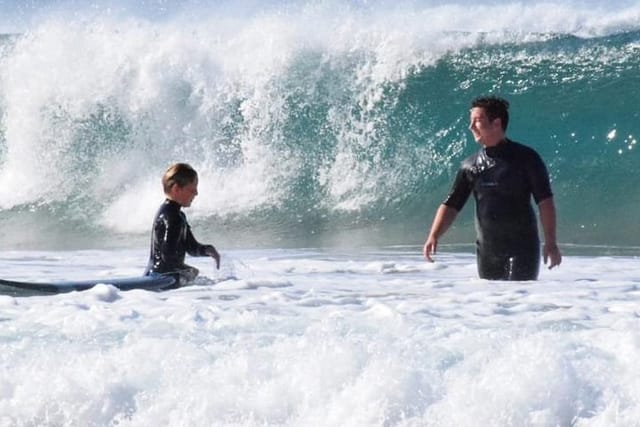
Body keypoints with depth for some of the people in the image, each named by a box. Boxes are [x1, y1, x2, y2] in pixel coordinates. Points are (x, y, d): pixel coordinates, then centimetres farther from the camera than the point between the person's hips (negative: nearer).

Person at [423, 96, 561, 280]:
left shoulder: (525, 158, -4)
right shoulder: (470, 165, 9)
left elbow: (545, 201, -8)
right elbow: (451, 205, 8)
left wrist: (550, 243, -16)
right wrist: (433, 236, -8)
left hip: (522, 248, -5)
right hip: (487, 250, 5)